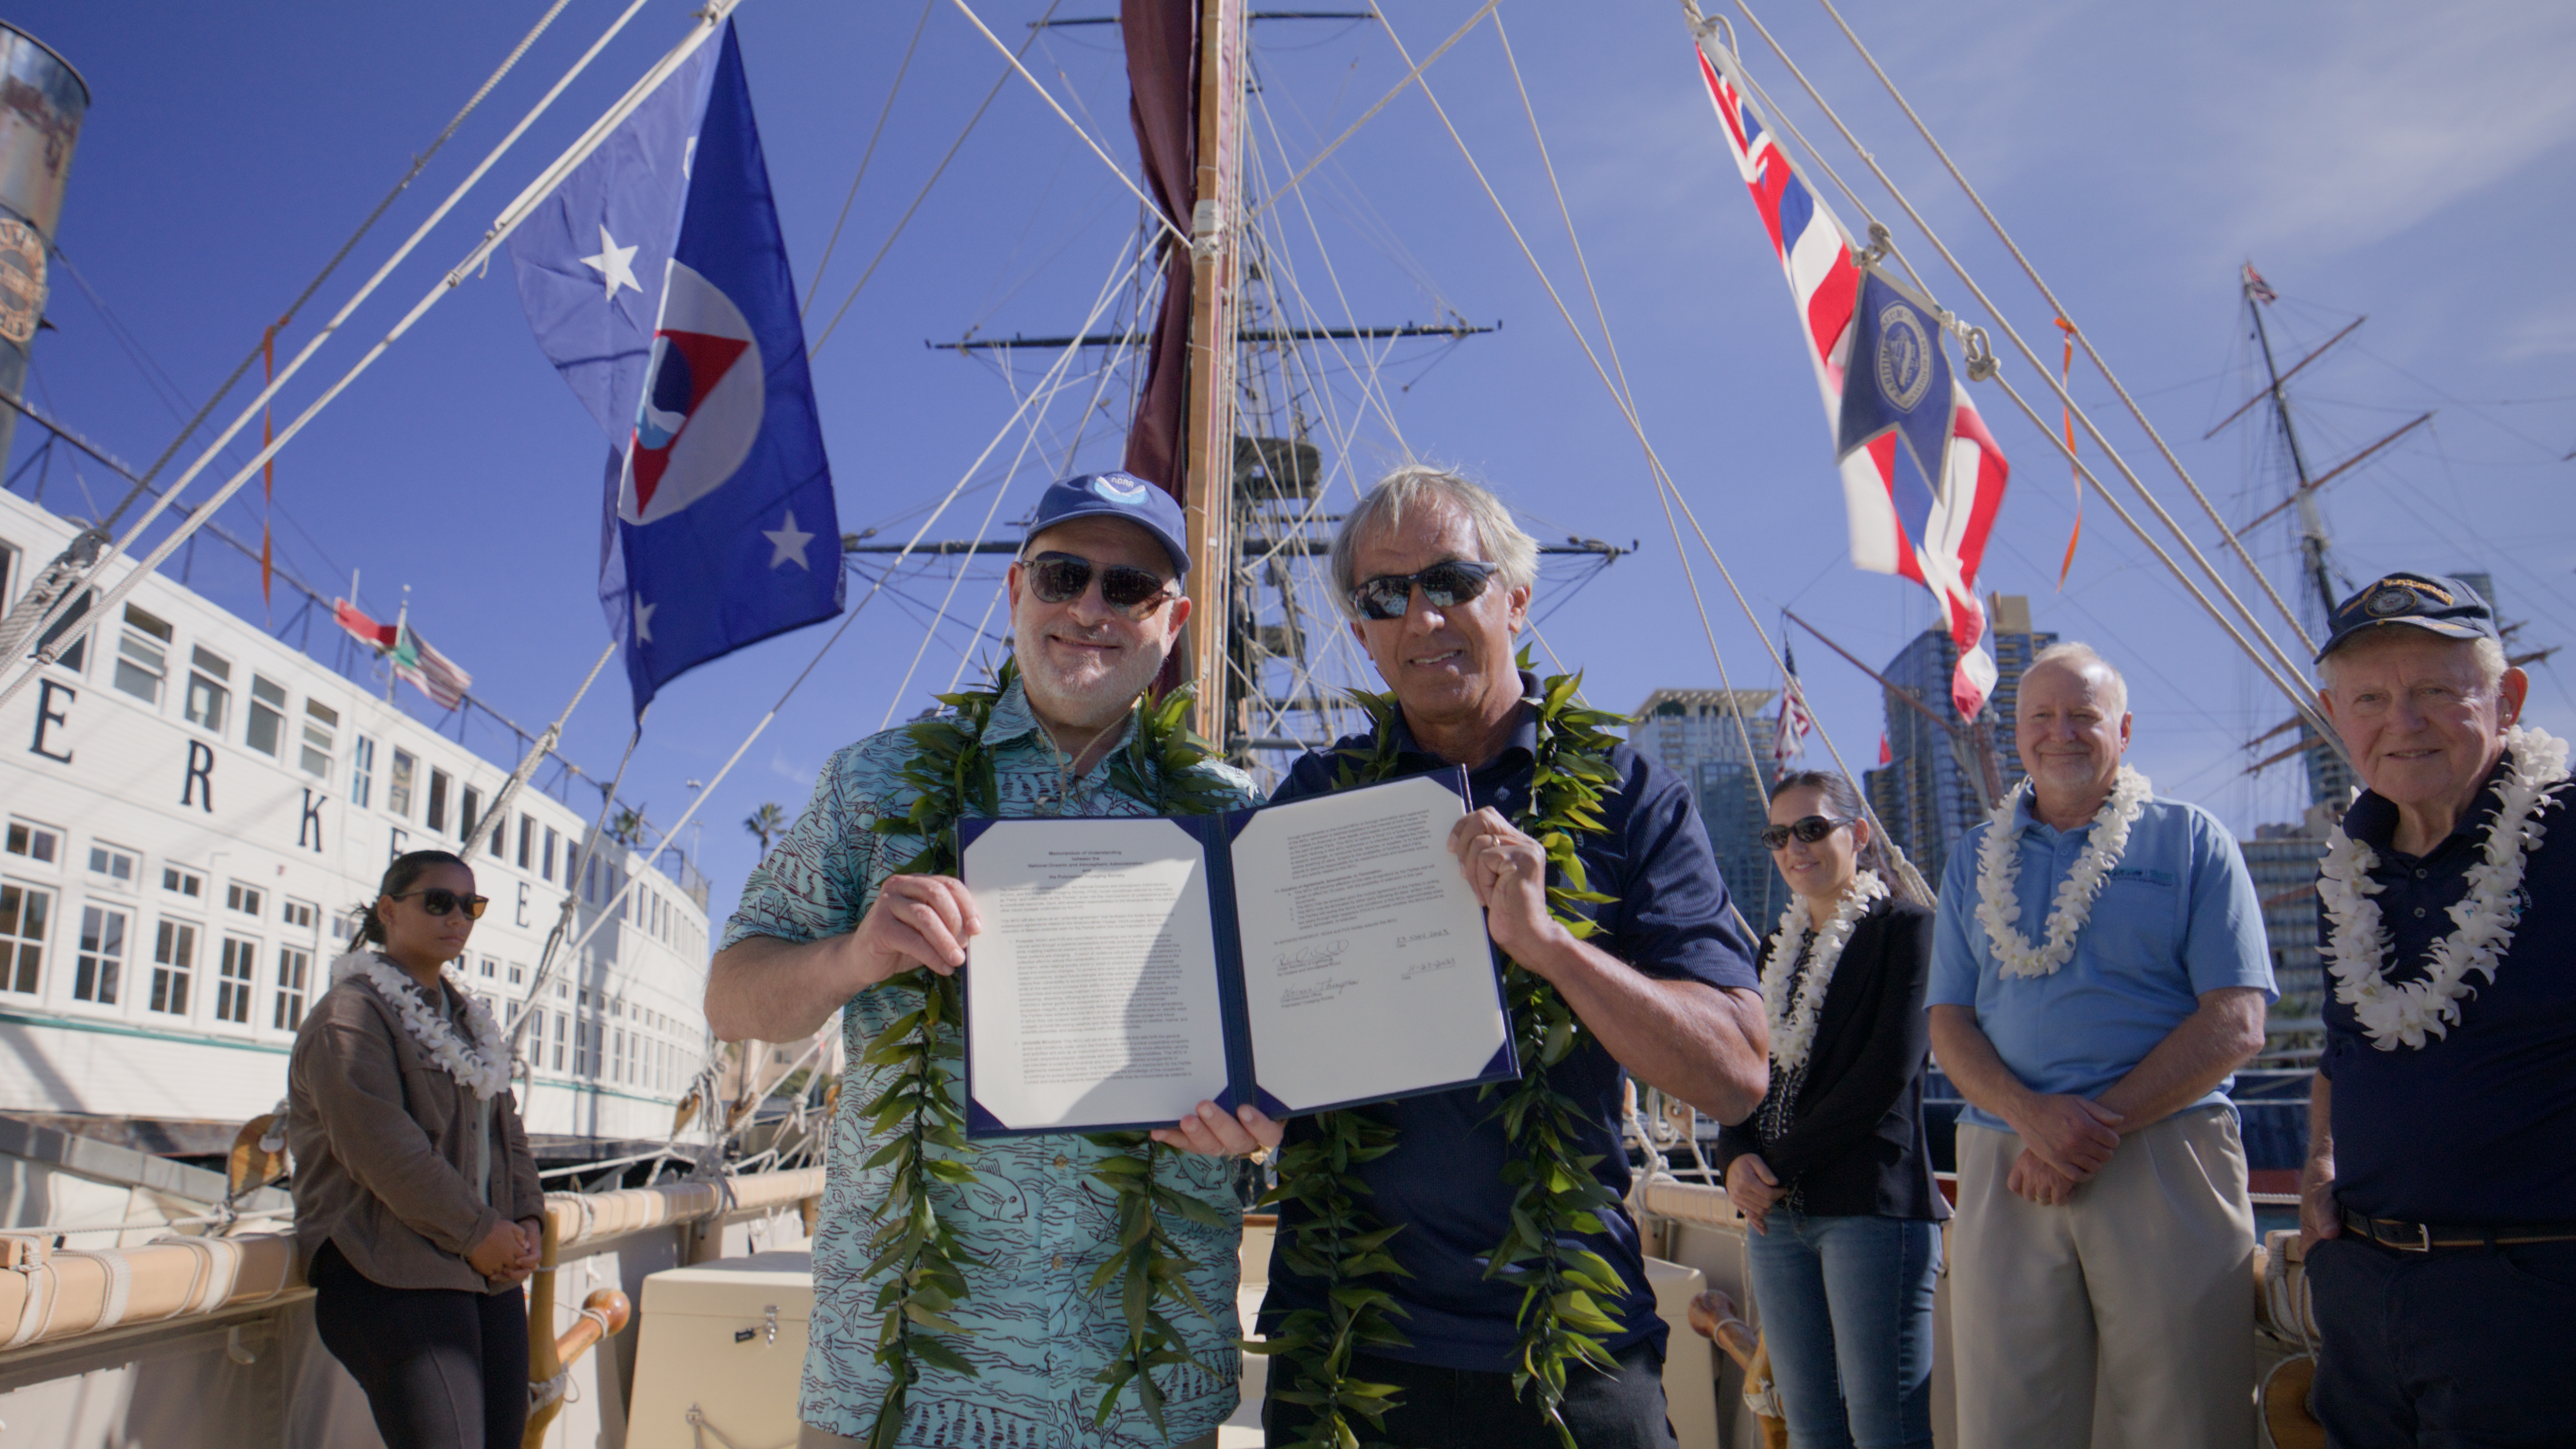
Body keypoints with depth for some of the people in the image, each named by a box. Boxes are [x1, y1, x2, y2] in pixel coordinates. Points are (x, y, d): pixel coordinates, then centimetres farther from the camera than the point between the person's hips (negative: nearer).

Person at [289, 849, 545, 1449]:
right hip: (393, 1279, -8)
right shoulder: (352, 1012, -7)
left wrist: (526, 1221, 3)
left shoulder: (467, 1017, 20)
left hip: (490, 1270, 8)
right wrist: (477, 1231, -14)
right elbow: (380, 1146, -17)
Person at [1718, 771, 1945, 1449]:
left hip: (1873, 1206, -6)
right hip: (1777, 1213, 6)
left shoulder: (1904, 928, -1)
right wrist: (1736, 1158, -2)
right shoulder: (1776, 949, 19)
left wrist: (1782, 1163, -10)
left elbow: (1887, 1072, -11)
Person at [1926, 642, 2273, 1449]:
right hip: (2005, 1172, 3)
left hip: (2165, 1168, -2)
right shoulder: (1975, 861, 15)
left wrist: (2094, 1126, -10)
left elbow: (2235, 1025, -3)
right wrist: (2034, 1116, -11)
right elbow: (1949, 1021, 9)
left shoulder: (2191, 840, 6)